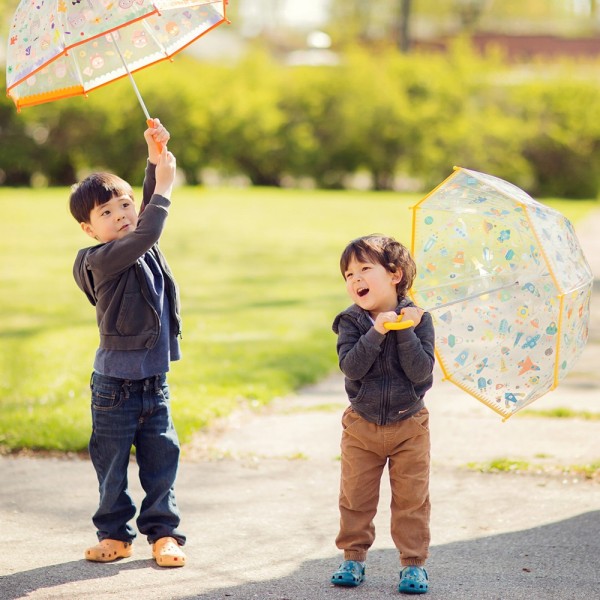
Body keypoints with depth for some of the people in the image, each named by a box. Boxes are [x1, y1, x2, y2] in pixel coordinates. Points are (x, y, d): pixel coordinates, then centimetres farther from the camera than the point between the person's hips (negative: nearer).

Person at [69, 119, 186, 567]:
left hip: (155, 381, 6)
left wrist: (156, 158, -8)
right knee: (111, 463, 7)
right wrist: (164, 185, -25)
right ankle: (114, 534, 20)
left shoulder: (143, 249, 5)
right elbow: (145, 234, -29)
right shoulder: (100, 260, -17)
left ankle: (163, 531, 17)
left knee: (161, 459, 8)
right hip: (115, 384, -6)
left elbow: (150, 207, 4)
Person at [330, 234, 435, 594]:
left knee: (412, 498, 3)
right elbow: (351, 367, -21)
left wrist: (405, 333, -27)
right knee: (356, 497, 7)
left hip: (409, 426, -1)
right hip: (361, 426, 1)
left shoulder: (417, 319, -9)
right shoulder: (351, 322, -6)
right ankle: (354, 557, 20)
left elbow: (421, 371, -18)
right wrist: (377, 332, -29)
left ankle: (414, 563, 13)